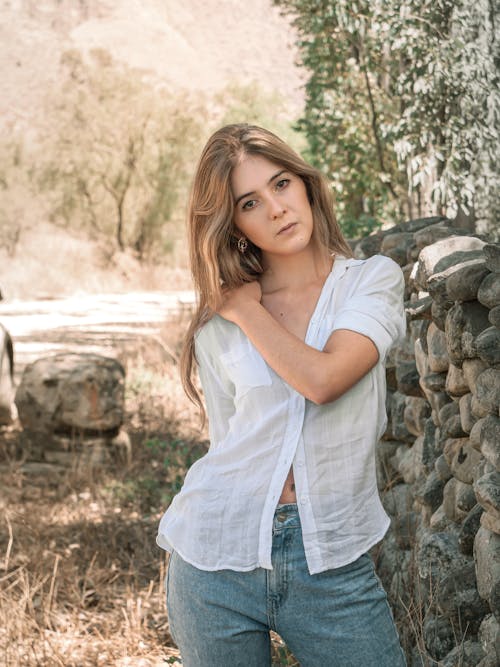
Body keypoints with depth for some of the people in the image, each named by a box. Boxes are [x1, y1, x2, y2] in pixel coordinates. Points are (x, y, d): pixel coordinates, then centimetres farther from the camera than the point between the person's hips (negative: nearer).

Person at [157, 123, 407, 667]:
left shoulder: (373, 280, -2)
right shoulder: (218, 327, 3)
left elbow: (322, 379, -17)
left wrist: (246, 309, -7)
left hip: (332, 561, -1)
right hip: (220, 556, 2)